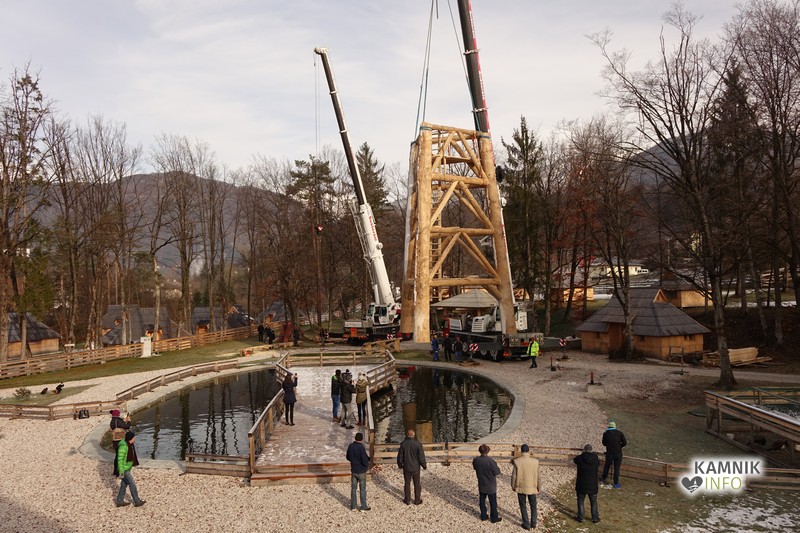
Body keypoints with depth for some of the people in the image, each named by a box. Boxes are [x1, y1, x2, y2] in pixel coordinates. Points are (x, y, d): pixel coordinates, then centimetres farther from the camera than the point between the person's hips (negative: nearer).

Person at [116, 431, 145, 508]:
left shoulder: (129, 444, 0)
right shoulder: (123, 446, -28)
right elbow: (120, 460, -24)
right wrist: (121, 472, -22)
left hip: (128, 468, 9)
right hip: (124, 469, -9)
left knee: (124, 484, 17)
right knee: (132, 484, 1)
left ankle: (119, 501, 27)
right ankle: (137, 501, 13)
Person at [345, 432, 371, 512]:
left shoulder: (350, 446, -6)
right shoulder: (361, 448, -25)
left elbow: (348, 457, 7)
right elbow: (365, 461, -25)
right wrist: (367, 466, -3)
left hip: (353, 471, 5)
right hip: (361, 471, -5)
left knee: (353, 488, 15)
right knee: (362, 489, 9)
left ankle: (353, 506, 23)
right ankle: (363, 507, 18)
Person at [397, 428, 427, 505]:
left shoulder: (403, 444, -8)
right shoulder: (417, 444, -15)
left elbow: (400, 456, 0)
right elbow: (421, 456, -11)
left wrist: (400, 464, 16)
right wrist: (424, 465, 3)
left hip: (406, 467, 1)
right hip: (415, 467, -1)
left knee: (407, 484, 14)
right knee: (417, 484, 12)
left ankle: (407, 500, 20)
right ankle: (417, 500, 19)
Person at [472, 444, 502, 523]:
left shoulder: (475, 460, -13)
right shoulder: (490, 461, -29)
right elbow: (497, 472, -19)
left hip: (481, 484, 4)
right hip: (491, 485, -4)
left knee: (482, 500, 20)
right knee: (493, 502, 12)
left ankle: (483, 516, 31)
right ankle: (494, 518, 24)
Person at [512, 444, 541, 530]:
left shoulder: (516, 461, -16)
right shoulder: (535, 461, -13)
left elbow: (514, 475, -10)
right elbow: (537, 476, -5)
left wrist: (513, 486, 5)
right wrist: (538, 487, 8)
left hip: (521, 487, -1)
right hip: (532, 487, 1)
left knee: (523, 507, 15)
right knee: (533, 506, 21)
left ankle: (526, 525, 22)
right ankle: (533, 524, 28)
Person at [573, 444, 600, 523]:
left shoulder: (580, 458, -13)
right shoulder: (596, 459, -9)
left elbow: (574, 459, 9)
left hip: (581, 485, -1)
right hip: (592, 485, 2)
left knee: (580, 501, 14)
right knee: (593, 502, 18)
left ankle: (580, 517, 21)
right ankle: (595, 518, 27)